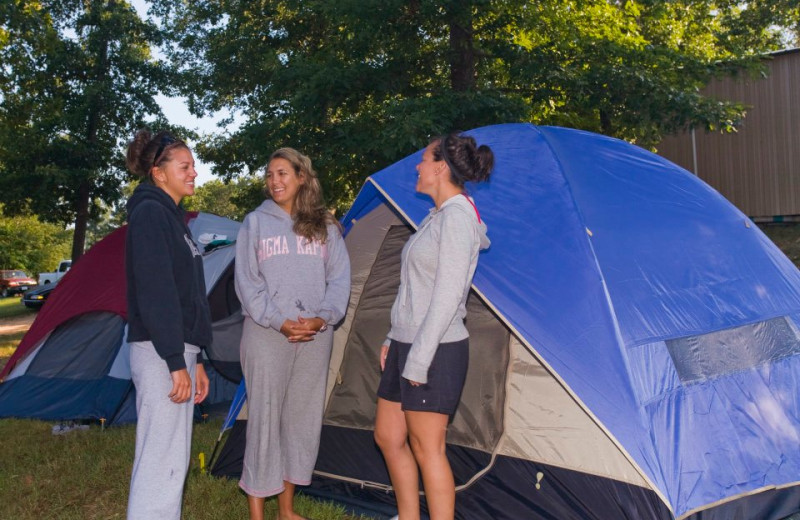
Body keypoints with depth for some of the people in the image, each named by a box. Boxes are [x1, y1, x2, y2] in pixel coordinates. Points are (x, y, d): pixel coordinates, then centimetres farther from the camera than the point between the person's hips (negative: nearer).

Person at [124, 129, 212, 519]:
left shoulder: (172, 216, 18)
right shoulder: (149, 212, -10)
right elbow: (155, 293, -18)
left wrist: (194, 358, 20)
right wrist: (176, 362, -20)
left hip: (178, 349, 10)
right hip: (160, 352, -10)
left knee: (172, 458, 13)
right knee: (161, 461, -6)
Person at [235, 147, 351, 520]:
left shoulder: (325, 226, 10)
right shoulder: (256, 222, 4)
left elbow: (339, 280, 5)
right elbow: (247, 283, -2)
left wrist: (322, 318, -12)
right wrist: (279, 321, -13)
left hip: (316, 336, 3)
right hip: (267, 335, -2)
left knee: (302, 418, 9)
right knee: (264, 417, -1)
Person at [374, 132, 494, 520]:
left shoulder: (457, 216, -16)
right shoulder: (437, 217, 15)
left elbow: (447, 296, -21)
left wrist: (419, 359, -20)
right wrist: (394, 339, 19)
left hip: (435, 351, -10)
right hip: (408, 344, 10)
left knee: (427, 449, -1)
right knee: (388, 437, 17)